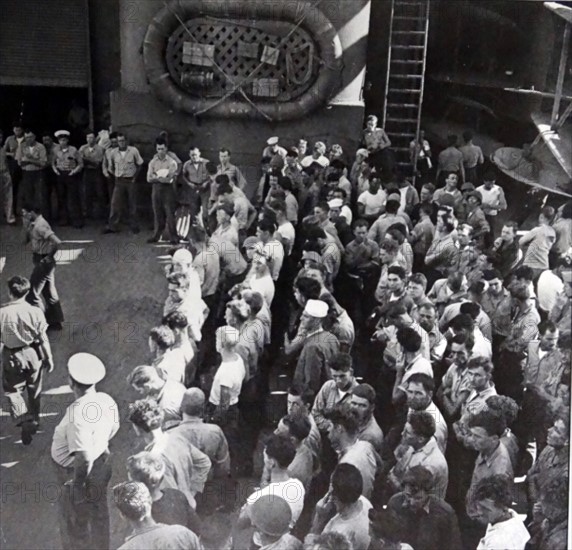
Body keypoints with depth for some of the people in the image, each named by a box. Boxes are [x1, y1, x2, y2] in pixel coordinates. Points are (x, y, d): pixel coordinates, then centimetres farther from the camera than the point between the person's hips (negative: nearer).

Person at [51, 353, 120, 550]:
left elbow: (84, 458, -35)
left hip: (78, 472, -8)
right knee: (98, 513, 30)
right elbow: (113, 428, 6)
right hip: (101, 463, 8)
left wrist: (78, 485, -19)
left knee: (74, 523, 18)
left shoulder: (78, 415, -36)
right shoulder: (106, 400, -13)